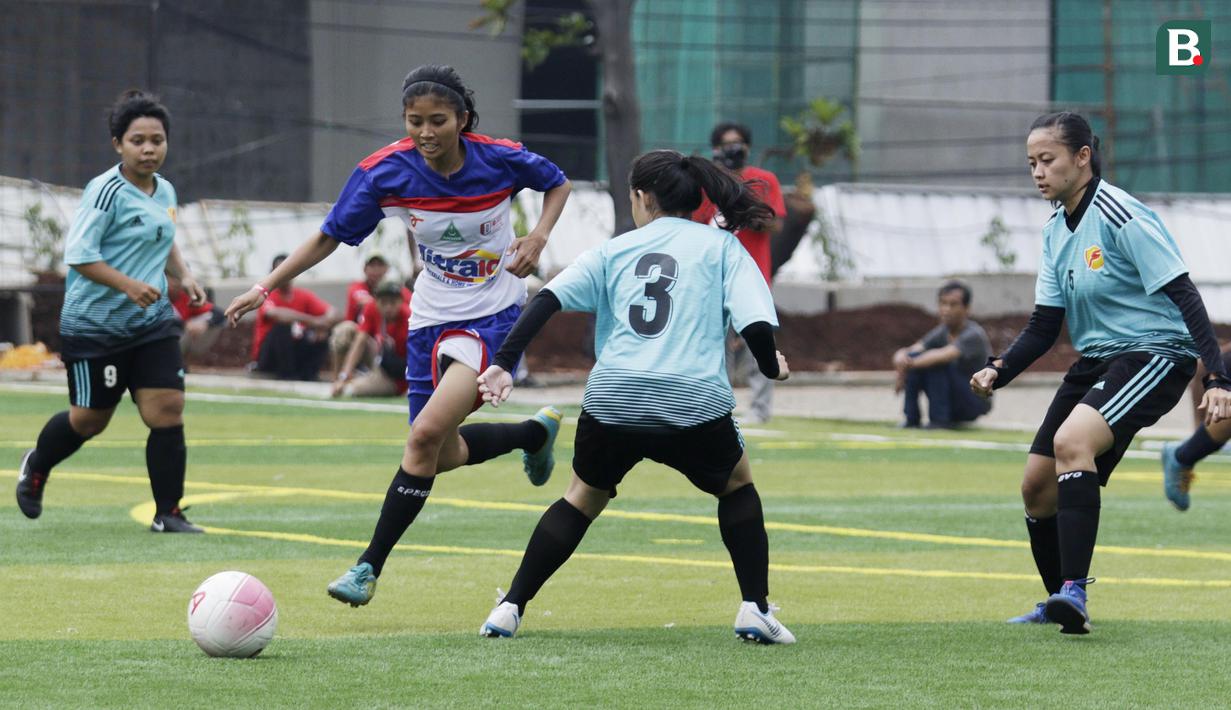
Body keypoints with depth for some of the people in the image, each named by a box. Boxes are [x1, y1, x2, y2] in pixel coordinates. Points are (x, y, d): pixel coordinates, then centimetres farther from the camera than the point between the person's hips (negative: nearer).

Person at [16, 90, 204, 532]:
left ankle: (168, 513, 0)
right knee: (90, 420, 9)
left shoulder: (165, 192, 7)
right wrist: (129, 285, -30)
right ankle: (36, 467, 39)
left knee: (168, 412, -7)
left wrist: (182, 275, 7)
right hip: (95, 325, -5)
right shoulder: (107, 191, -16)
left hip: (152, 322, 5)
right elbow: (79, 255, -21)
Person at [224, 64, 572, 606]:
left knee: (427, 433, -22)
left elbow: (557, 184, 5)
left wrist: (538, 237, -13)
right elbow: (330, 237, -3)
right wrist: (265, 287, -10)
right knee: (444, 456, 13)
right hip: (431, 317, 4)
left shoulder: (500, 160, -17)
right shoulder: (385, 172, -14)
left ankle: (370, 565, -13)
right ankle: (536, 432, 44)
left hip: (492, 316, -4)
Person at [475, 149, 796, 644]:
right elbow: (756, 322, 0)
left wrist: (504, 363, 4)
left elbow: (548, 300, 6)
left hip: (612, 400, 2)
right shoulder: (721, 247, 13)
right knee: (736, 487, 26)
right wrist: (772, 366, 19)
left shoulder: (615, 250, 17)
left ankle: (510, 608, 16)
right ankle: (755, 610, 14)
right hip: (694, 401, -1)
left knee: (584, 497, 24)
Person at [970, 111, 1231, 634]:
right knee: (1038, 487, 7)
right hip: (1094, 362, 9)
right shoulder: (1056, 232, 10)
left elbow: (1185, 298, -21)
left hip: (1154, 355, -9)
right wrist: (998, 371, -5)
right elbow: (1044, 327, 13)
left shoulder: (1122, 217, -17)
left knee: (1072, 440, -32)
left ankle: (1075, 592, -36)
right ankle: (1058, 604, 28)